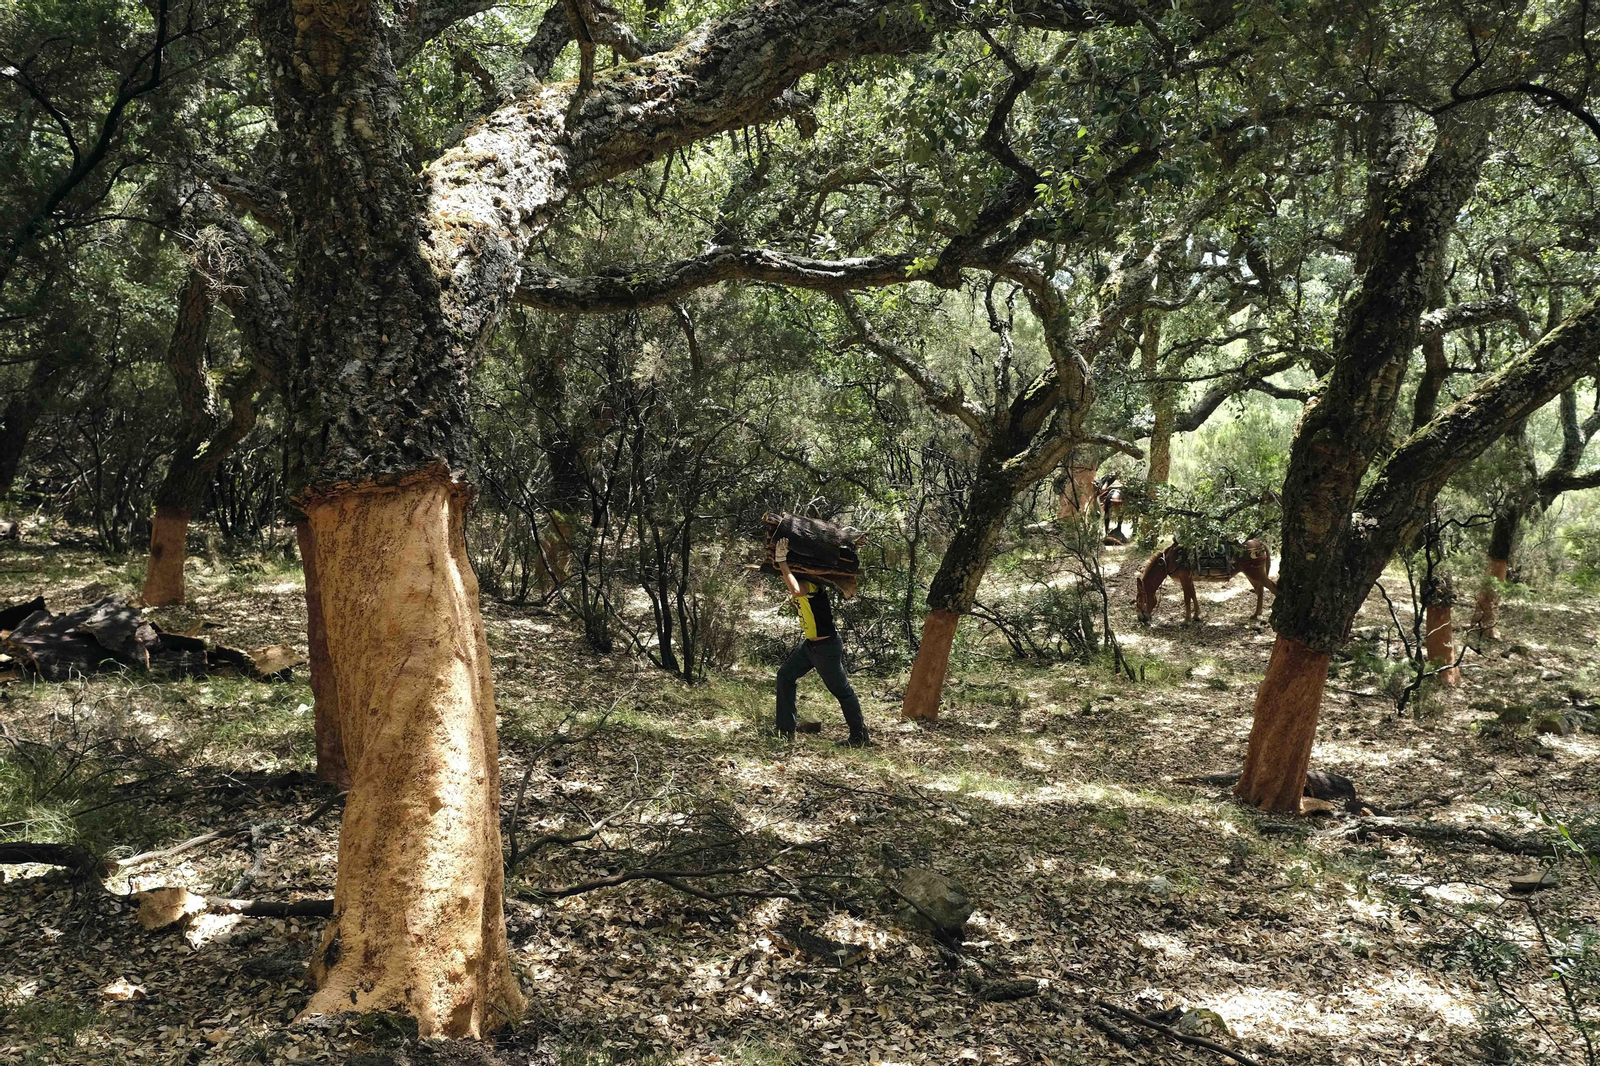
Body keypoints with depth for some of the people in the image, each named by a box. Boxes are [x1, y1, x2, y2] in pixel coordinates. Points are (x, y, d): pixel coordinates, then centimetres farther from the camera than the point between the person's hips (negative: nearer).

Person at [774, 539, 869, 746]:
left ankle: (860, 737, 15)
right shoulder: (799, 580, 2)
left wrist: (782, 562, -39)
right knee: (785, 676, 9)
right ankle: (786, 731, 14)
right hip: (810, 644, 10)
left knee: (842, 691, 2)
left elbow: (796, 591, -46)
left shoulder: (810, 583, -27)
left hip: (827, 648, -10)